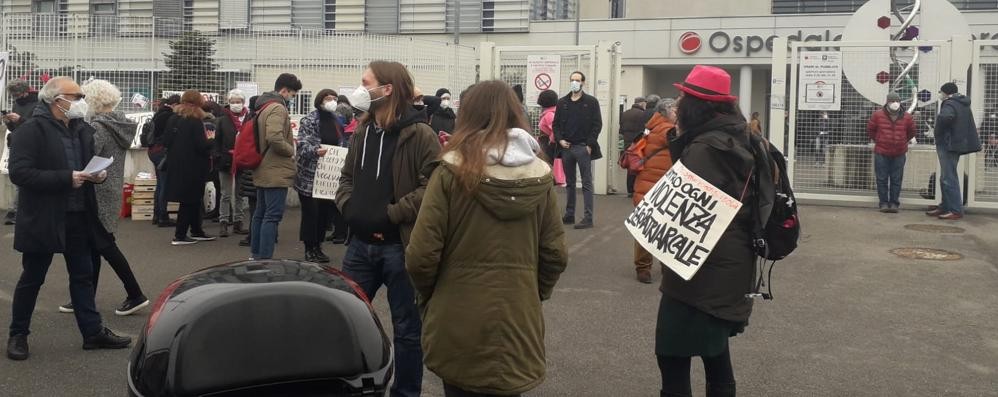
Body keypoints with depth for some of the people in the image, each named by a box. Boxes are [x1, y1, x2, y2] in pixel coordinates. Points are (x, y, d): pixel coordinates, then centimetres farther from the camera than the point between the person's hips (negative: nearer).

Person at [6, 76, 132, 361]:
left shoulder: (82, 129, 9)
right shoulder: (32, 130, -13)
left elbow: (91, 163, 22)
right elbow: (19, 172, -21)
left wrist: (98, 174, -2)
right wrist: (66, 178, -25)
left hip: (79, 217, 6)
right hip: (43, 218, -6)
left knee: (83, 276, 12)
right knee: (31, 279, 7)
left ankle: (93, 332, 21)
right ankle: (18, 335, 22)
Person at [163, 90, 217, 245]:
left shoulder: (173, 119, 6)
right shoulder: (195, 121, -15)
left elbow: (165, 142, 8)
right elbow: (201, 146, -18)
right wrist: (210, 139, 0)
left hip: (176, 166, 7)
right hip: (193, 167, -7)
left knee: (192, 200, 17)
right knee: (189, 201, 1)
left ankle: (197, 231, 26)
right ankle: (180, 235, 3)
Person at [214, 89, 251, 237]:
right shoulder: (223, 120, -1)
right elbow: (217, 140, -3)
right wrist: (216, 157, -11)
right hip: (226, 162, 0)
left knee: (241, 195, 11)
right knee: (226, 194, 6)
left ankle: (238, 222, 20)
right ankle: (223, 223, 9)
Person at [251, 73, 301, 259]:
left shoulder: (263, 107, 16)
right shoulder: (277, 108, -16)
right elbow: (275, 138, -29)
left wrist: (289, 139, 14)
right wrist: (291, 150, -13)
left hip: (263, 171, 11)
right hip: (276, 172, -11)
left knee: (261, 214, 17)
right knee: (272, 216, -8)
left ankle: (256, 254, 26)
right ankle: (264, 258, -9)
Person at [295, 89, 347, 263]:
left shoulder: (335, 121, 15)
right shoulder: (310, 120, -7)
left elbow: (340, 145, 23)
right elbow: (303, 144, -18)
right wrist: (316, 151, -36)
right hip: (309, 176, -7)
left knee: (325, 212, 9)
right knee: (310, 213, -3)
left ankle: (318, 247, 20)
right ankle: (309, 249, 7)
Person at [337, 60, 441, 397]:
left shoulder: (419, 135, -13)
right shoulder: (362, 131, 11)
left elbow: (433, 187, -20)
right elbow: (347, 176, 20)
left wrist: (391, 214, -18)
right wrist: (349, 206, 1)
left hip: (400, 246, -6)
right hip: (361, 243, 7)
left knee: (407, 329, 8)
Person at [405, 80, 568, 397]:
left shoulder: (453, 171, -11)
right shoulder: (540, 176, -2)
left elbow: (421, 255, -12)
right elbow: (556, 255, 0)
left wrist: (429, 295, 7)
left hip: (459, 325, -2)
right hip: (518, 324, 3)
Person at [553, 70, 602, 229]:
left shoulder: (591, 102, -1)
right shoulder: (562, 102, 10)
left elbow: (597, 124, -5)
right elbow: (556, 123, 13)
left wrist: (590, 144, -12)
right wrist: (560, 140, -3)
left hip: (583, 147, -4)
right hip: (566, 147, 4)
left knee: (586, 183, -4)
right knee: (569, 183, 11)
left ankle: (588, 218, -5)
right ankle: (569, 215, 18)